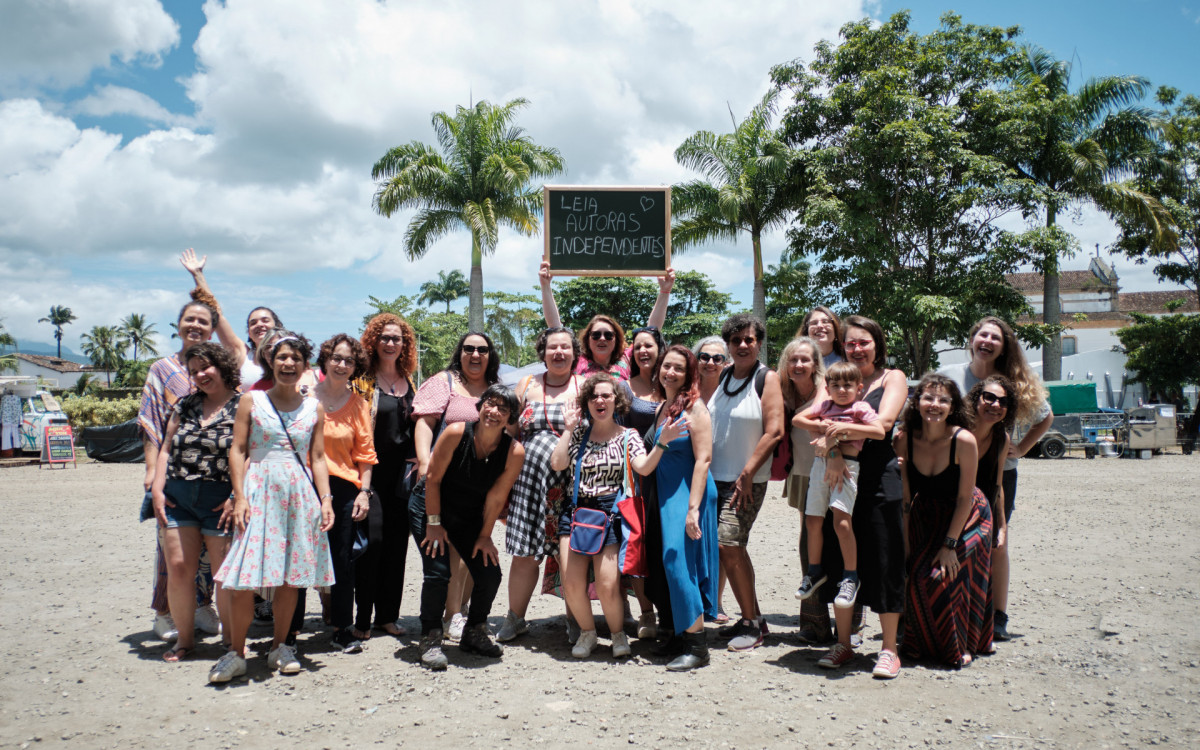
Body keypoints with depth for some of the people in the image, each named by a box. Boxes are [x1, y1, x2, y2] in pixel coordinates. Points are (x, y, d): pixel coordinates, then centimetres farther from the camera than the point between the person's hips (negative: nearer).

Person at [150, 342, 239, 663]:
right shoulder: (185, 405, 15)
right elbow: (166, 450, 15)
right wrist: (157, 490, 4)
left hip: (221, 502, -5)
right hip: (178, 498, 5)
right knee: (178, 569, 2)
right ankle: (185, 639, 18)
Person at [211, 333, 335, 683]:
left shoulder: (314, 408, 9)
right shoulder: (251, 401, 4)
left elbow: (318, 458, 10)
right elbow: (238, 450, 1)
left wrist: (325, 499, 1)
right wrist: (239, 496, -8)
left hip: (300, 494, 2)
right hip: (260, 490, -2)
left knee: (291, 575, 6)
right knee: (246, 578, -8)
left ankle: (280, 647, 20)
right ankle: (236, 652, 6)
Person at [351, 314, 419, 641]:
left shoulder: (409, 382, 14)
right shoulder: (363, 380, -2)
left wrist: (417, 465, 10)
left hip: (402, 474, 5)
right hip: (372, 472, -5)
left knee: (397, 542, 7)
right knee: (373, 539, -9)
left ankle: (388, 615, 17)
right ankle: (362, 618, 1)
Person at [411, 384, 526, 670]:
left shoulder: (514, 452, -18)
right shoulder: (456, 433, -24)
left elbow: (496, 498, -10)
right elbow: (433, 478, -16)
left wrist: (485, 536, -4)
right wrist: (434, 524, -14)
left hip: (470, 517, 3)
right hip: (430, 507, -3)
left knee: (490, 573, -4)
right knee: (438, 573, -15)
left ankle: (474, 633, 20)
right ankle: (430, 639, 5)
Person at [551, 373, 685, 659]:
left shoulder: (627, 436, 8)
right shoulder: (579, 432, 12)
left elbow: (643, 467, -9)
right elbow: (557, 464, 0)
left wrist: (662, 442, -22)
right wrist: (568, 429, 2)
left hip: (610, 513, -2)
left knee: (608, 587, -10)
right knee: (572, 584, -8)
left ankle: (618, 632, 20)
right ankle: (587, 631, 20)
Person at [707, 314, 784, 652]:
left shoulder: (766, 378, -6)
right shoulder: (723, 377, 10)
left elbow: (774, 431, -13)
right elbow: (707, 424, 18)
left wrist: (747, 475, -16)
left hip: (748, 480, -6)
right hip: (716, 476, 6)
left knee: (727, 543, -14)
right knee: (734, 547, 9)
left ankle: (752, 625, -1)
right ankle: (754, 618, 22)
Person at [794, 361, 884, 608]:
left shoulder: (861, 408, 2)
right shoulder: (824, 406, 15)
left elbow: (880, 432, -11)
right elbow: (798, 418, 13)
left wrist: (846, 427, -16)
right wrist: (821, 426, -3)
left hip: (846, 465, -5)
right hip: (821, 463, 5)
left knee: (842, 522, -16)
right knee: (813, 521, 9)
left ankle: (850, 576, -1)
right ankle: (815, 571, 28)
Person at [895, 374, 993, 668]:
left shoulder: (964, 441, -27)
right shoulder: (904, 438, -19)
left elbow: (965, 498, -19)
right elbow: (904, 497, -11)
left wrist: (950, 544, -17)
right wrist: (906, 543, -11)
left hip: (966, 517, -3)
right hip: (925, 517, 3)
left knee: (949, 575, -11)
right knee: (918, 578, -4)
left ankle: (959, 648, 14)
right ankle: (922, 644, 21)